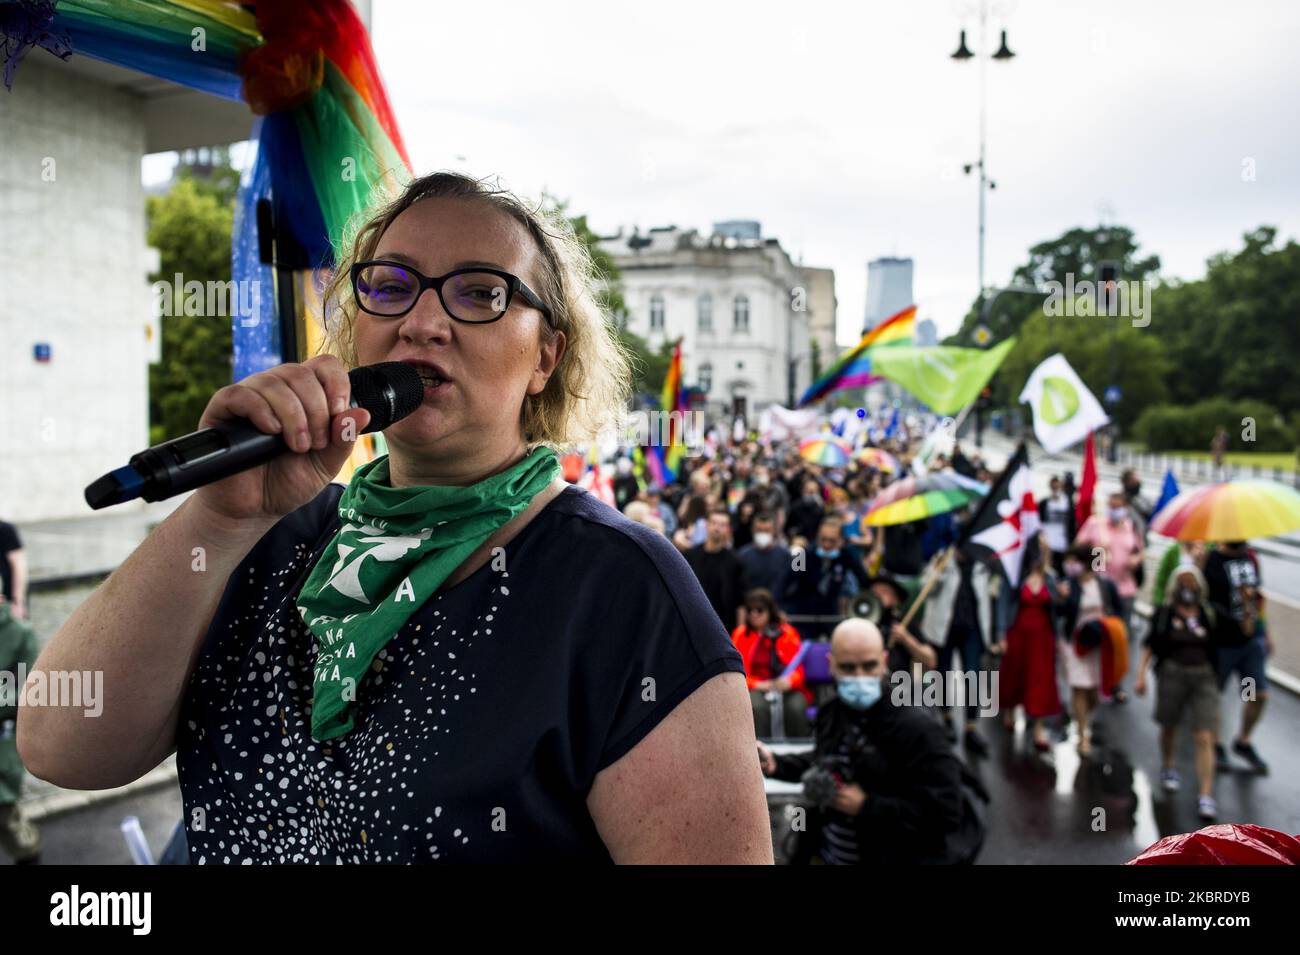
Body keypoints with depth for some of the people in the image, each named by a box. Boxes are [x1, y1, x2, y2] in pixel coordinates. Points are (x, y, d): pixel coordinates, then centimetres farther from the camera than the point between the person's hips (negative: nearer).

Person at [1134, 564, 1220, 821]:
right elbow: (1150, 645, 4)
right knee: (1169, 726, 18)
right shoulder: (1164, 613, 1)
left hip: (1204, 676, 0)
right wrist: (1141, 674, -2)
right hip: (1172, 672, 0)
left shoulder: (1209, 614, 4)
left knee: (1205, 737, -9)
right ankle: (1167, 768, 46)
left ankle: (1206, 795, -9)